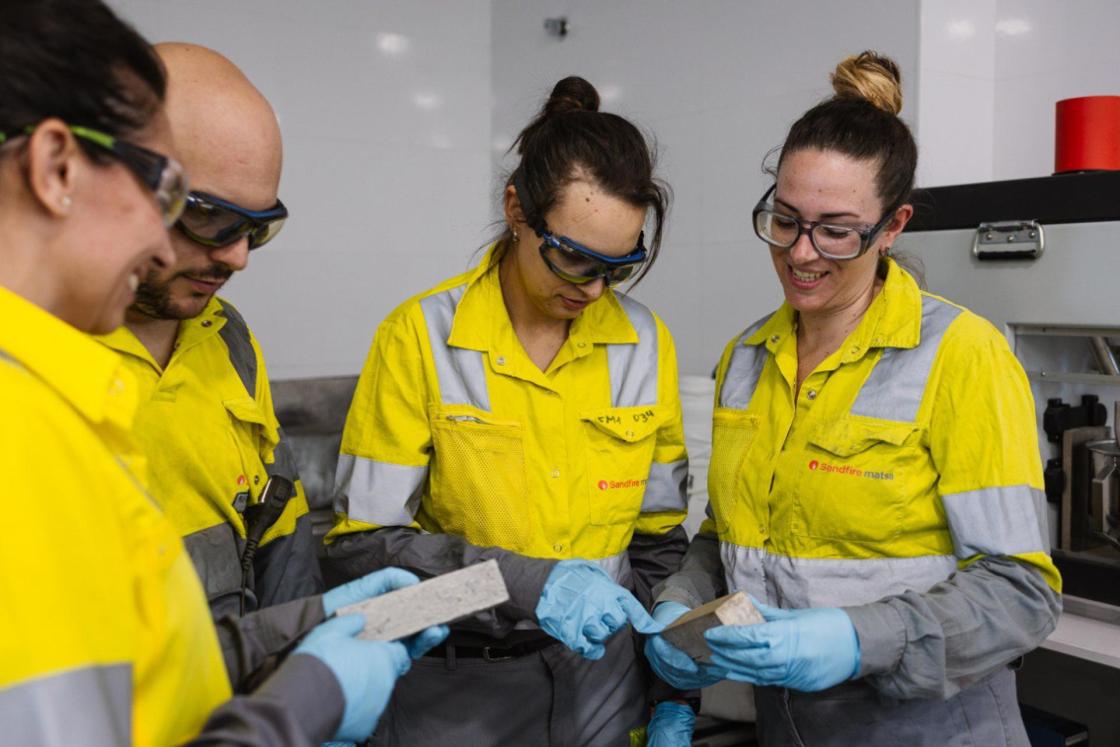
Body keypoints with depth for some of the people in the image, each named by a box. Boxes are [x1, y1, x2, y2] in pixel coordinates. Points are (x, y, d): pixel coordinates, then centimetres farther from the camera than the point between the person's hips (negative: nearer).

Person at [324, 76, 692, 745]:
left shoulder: (646, 343, -4)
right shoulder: (421, 337, -14)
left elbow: (660, 540, 4)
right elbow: (359, 543, -14)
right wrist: (529, 582, -24)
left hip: (600, 673, 3)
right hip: (454, 686, -2)